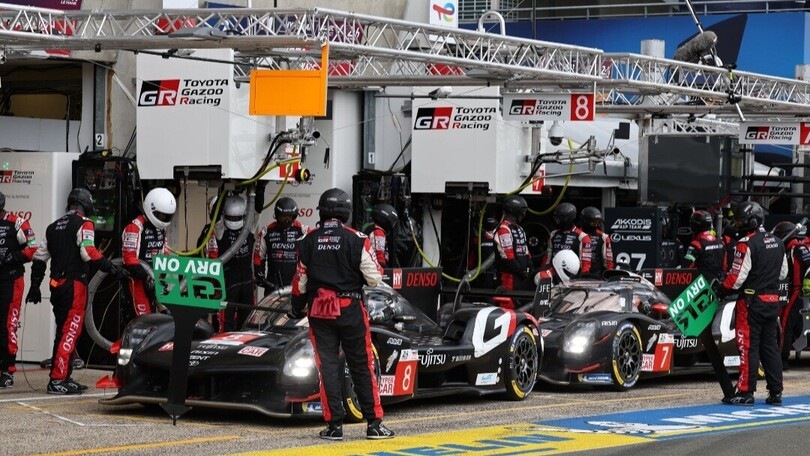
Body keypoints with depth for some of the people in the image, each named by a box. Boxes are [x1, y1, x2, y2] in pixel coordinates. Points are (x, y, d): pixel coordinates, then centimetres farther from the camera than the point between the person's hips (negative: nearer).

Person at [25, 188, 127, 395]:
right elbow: (89, 252, -21)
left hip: (56, 285, 8)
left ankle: (64, 377, 21)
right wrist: (113, 270, -22)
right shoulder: (84, 224, -5)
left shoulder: (53, 227, 18)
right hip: (74, 284, -8)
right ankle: (57, 380, -13)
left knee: (63, 331, 16)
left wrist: (35, 287, 24)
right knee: (70, 331, -8)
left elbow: (39, 258, 19)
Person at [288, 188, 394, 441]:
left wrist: (296, 308, 22)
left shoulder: (309, 241, 0)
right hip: (350, 309, -2)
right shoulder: (356, 240, -9)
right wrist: (375, 266, 14)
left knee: (328, 367, 6)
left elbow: (300, 281, 7)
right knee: (362, 367, 6)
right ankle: (374, 423, 6)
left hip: (319, 311, 2)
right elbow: (374, 278, -8)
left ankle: (334, 424, 4)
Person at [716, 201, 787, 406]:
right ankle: (775, 392, 12)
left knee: (748, 346, -3)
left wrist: (720, 291, -2)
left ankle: (745, 392, -3)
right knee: (770, 345, 12)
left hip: (751, 301, -7)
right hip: (773, 300, 7)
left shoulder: (747, 244, -15)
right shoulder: (777, 243, 10)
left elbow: (737, 276, -16)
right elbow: (783, 273, 18)